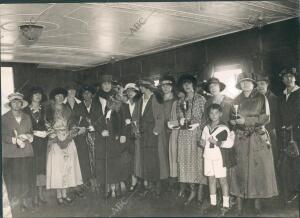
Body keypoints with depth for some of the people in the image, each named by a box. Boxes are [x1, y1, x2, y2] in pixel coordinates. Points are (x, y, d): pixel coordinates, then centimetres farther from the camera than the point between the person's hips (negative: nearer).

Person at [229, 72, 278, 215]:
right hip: (240, 140, 2)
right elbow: (232, 119, 15)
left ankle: (257, 201, 8)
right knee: (240, 169, -1)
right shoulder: (236, 100, 10)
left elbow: (266, 118, -6)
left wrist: (246, 120, -13)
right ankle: (239, 202, 4)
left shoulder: (261, 98, 3)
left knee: (258, 168, -2)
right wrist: (233, 122, -8)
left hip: (258, 140, -1)